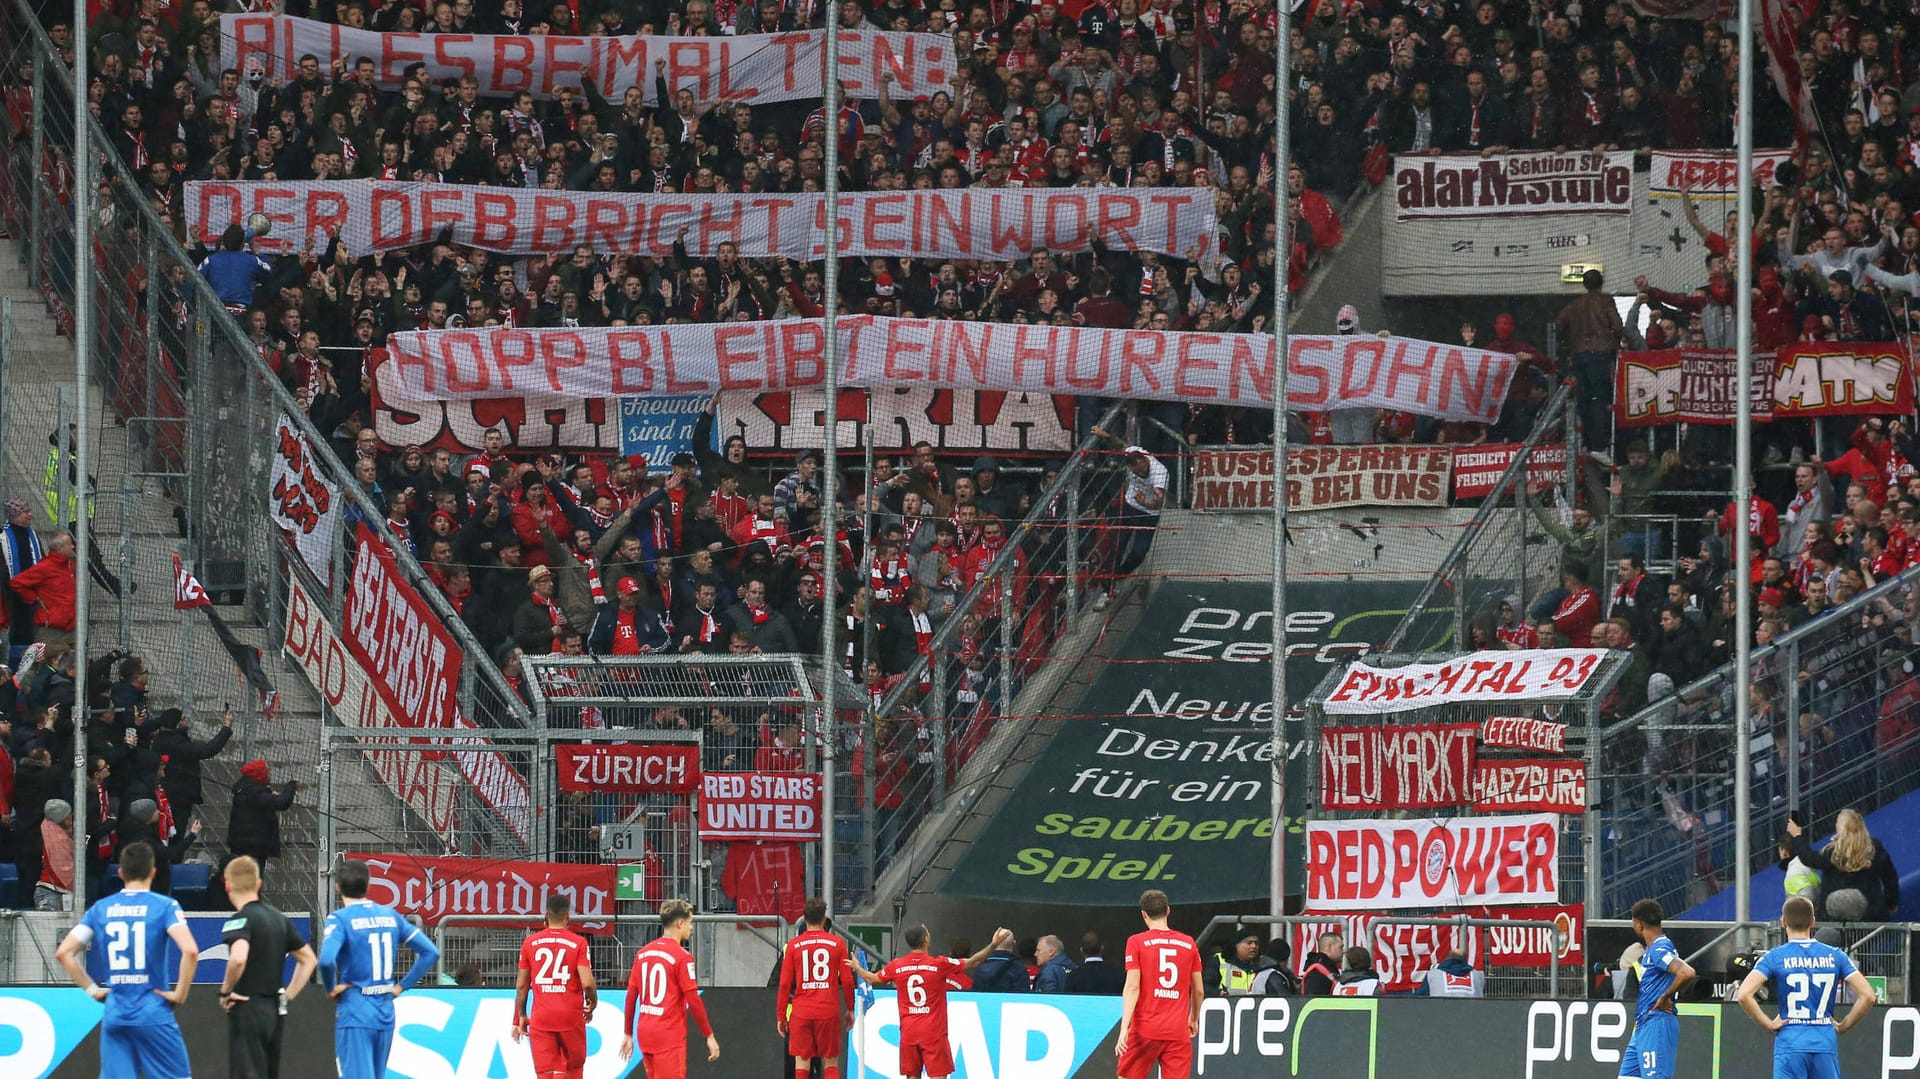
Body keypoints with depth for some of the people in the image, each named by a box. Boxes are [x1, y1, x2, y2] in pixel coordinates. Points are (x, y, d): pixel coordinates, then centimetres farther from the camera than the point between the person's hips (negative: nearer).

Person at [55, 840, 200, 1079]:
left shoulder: (101, 909, 7)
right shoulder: (164, 906, -4)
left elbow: (64, 953, 5)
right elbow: (190, 951, -19)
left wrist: (92, 990, 10)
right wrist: (180, 994, -7)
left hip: (114, 1015, 3)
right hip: (153, 1014, -3)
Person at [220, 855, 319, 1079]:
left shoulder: (241, 919, -12)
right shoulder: (279, 918, 13)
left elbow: (238, 958, -31)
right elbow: (309, 959, 19)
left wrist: (225, 991, -16)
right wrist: (289, 995, 16)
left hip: (247, 1010, -8)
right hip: (274, 1010, 8)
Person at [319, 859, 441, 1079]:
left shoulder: (340, 919, -9)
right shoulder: (390, 916, 8)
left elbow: (327, 960, -27)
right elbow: (431, 952, 8)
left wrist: (331, 988, -8)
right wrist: (402, 985, 11)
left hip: (354, 1013, -6)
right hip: (385, 1013, 6)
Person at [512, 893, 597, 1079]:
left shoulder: (530, 943, 3)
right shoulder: (578, 943, -5)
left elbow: (521, 985, 6)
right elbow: (587, 983, -13)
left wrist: (520, 1017, 16)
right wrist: (592, 1005, 7)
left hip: (540, 1018, 1)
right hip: (571, 1018, -1)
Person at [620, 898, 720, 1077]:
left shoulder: (642, 953, 9)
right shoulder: (681, 957, -12)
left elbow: (631, 997, 11)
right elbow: (693, 1001, -13)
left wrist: (628, 1034, 18)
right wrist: (709, 1036, -5)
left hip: (645, 1035, 7)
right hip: (670, 1037, -7)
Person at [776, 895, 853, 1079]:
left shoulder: (793, 945, 1)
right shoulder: (837, 943, 1)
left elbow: (784, 984, 1)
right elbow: (847, 981, 2)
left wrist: (780, 1016, 8)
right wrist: (850, 1009, 14)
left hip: (801, 1012, 0)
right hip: (829, 1012, 0)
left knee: (801, 1064, 1)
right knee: (830, 1064, 7)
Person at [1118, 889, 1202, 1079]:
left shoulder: (1136, 942, -3)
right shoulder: (1189, 944, 7)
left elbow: (1132, 987, -11)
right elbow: (1198, 990, 12)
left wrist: (1124, 1027, -14)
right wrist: (1194, 1019, 30)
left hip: (1145, 1030, -2)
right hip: (1178, 1032, 2)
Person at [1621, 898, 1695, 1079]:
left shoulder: (1659, 950, -15)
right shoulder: (1650, 950, 16)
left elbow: (1687, 973, -30)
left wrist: (1665, 998, -19)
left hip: (1657, 1024, -11)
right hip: (1642, 1026, 11)